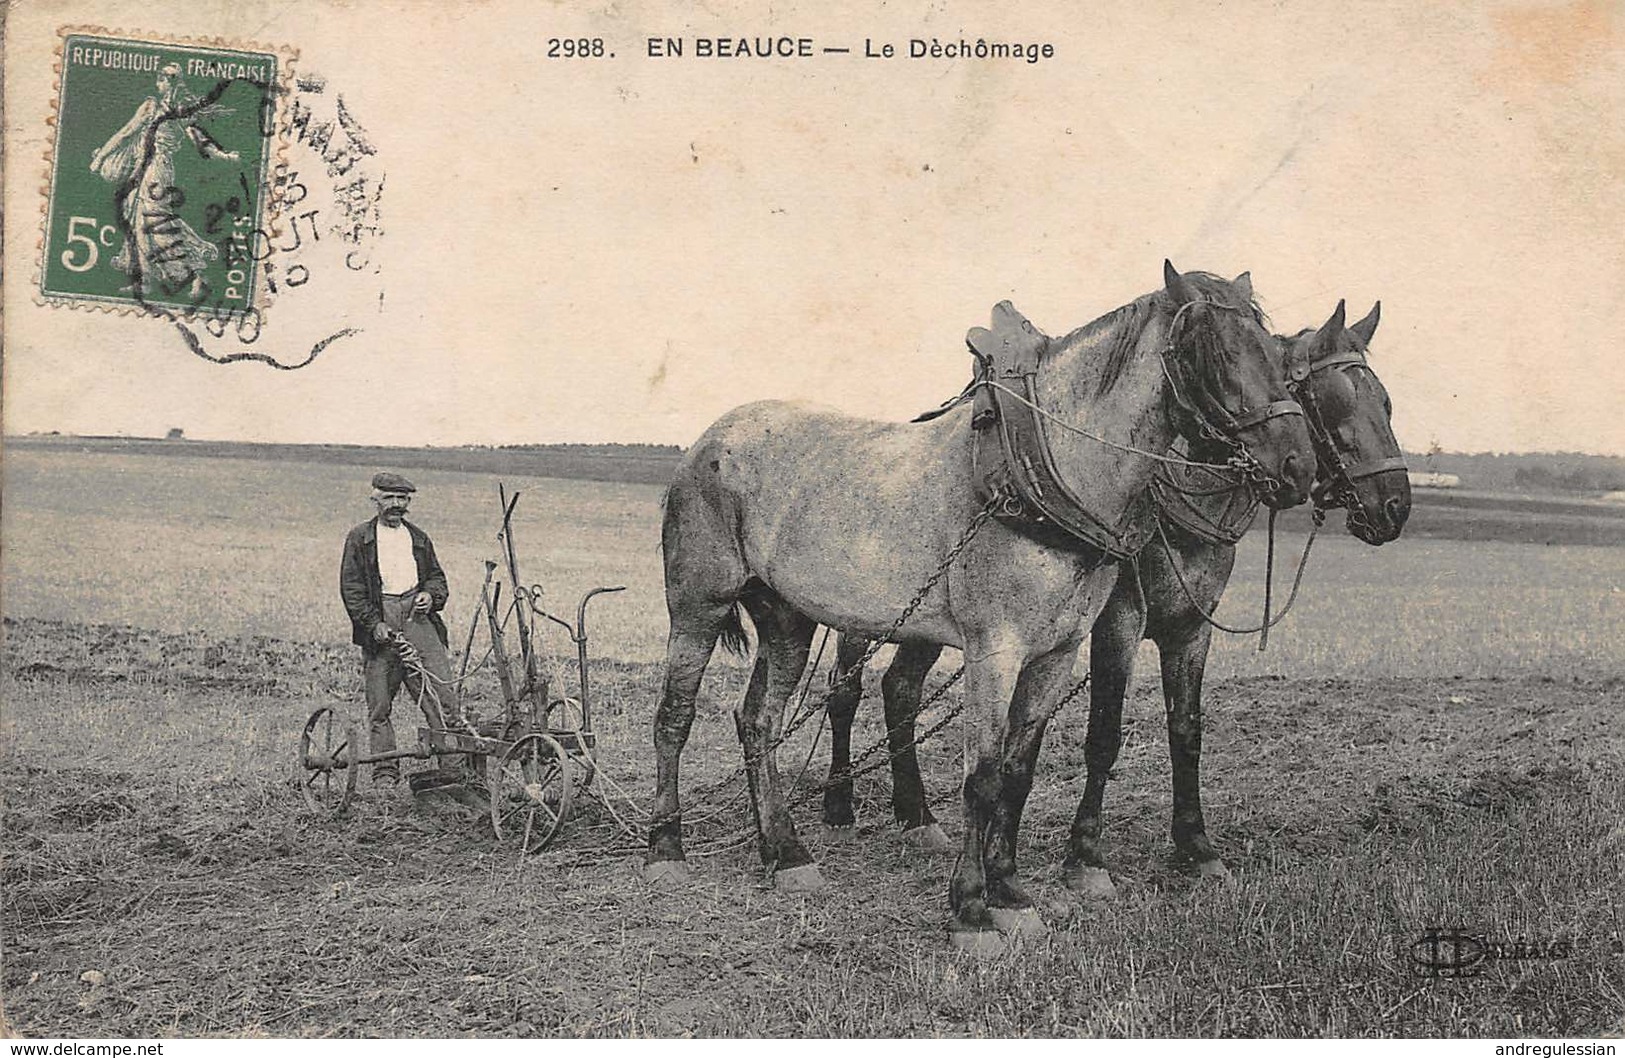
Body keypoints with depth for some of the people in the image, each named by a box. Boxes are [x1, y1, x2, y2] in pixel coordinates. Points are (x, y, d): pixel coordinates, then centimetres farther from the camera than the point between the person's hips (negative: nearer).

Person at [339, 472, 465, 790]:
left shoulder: (419, 538, 19)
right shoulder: (359, 538, 7)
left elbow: (436, 576, 25)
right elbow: (351, 588, 1)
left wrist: (431, 595, 1)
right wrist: (374, 624, -10)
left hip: (418, 617, 2)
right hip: (380, 622, -2)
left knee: (442, 692, -9)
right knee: (379, 704, 2)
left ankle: (451, 766, -10)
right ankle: (385, 773, 11)